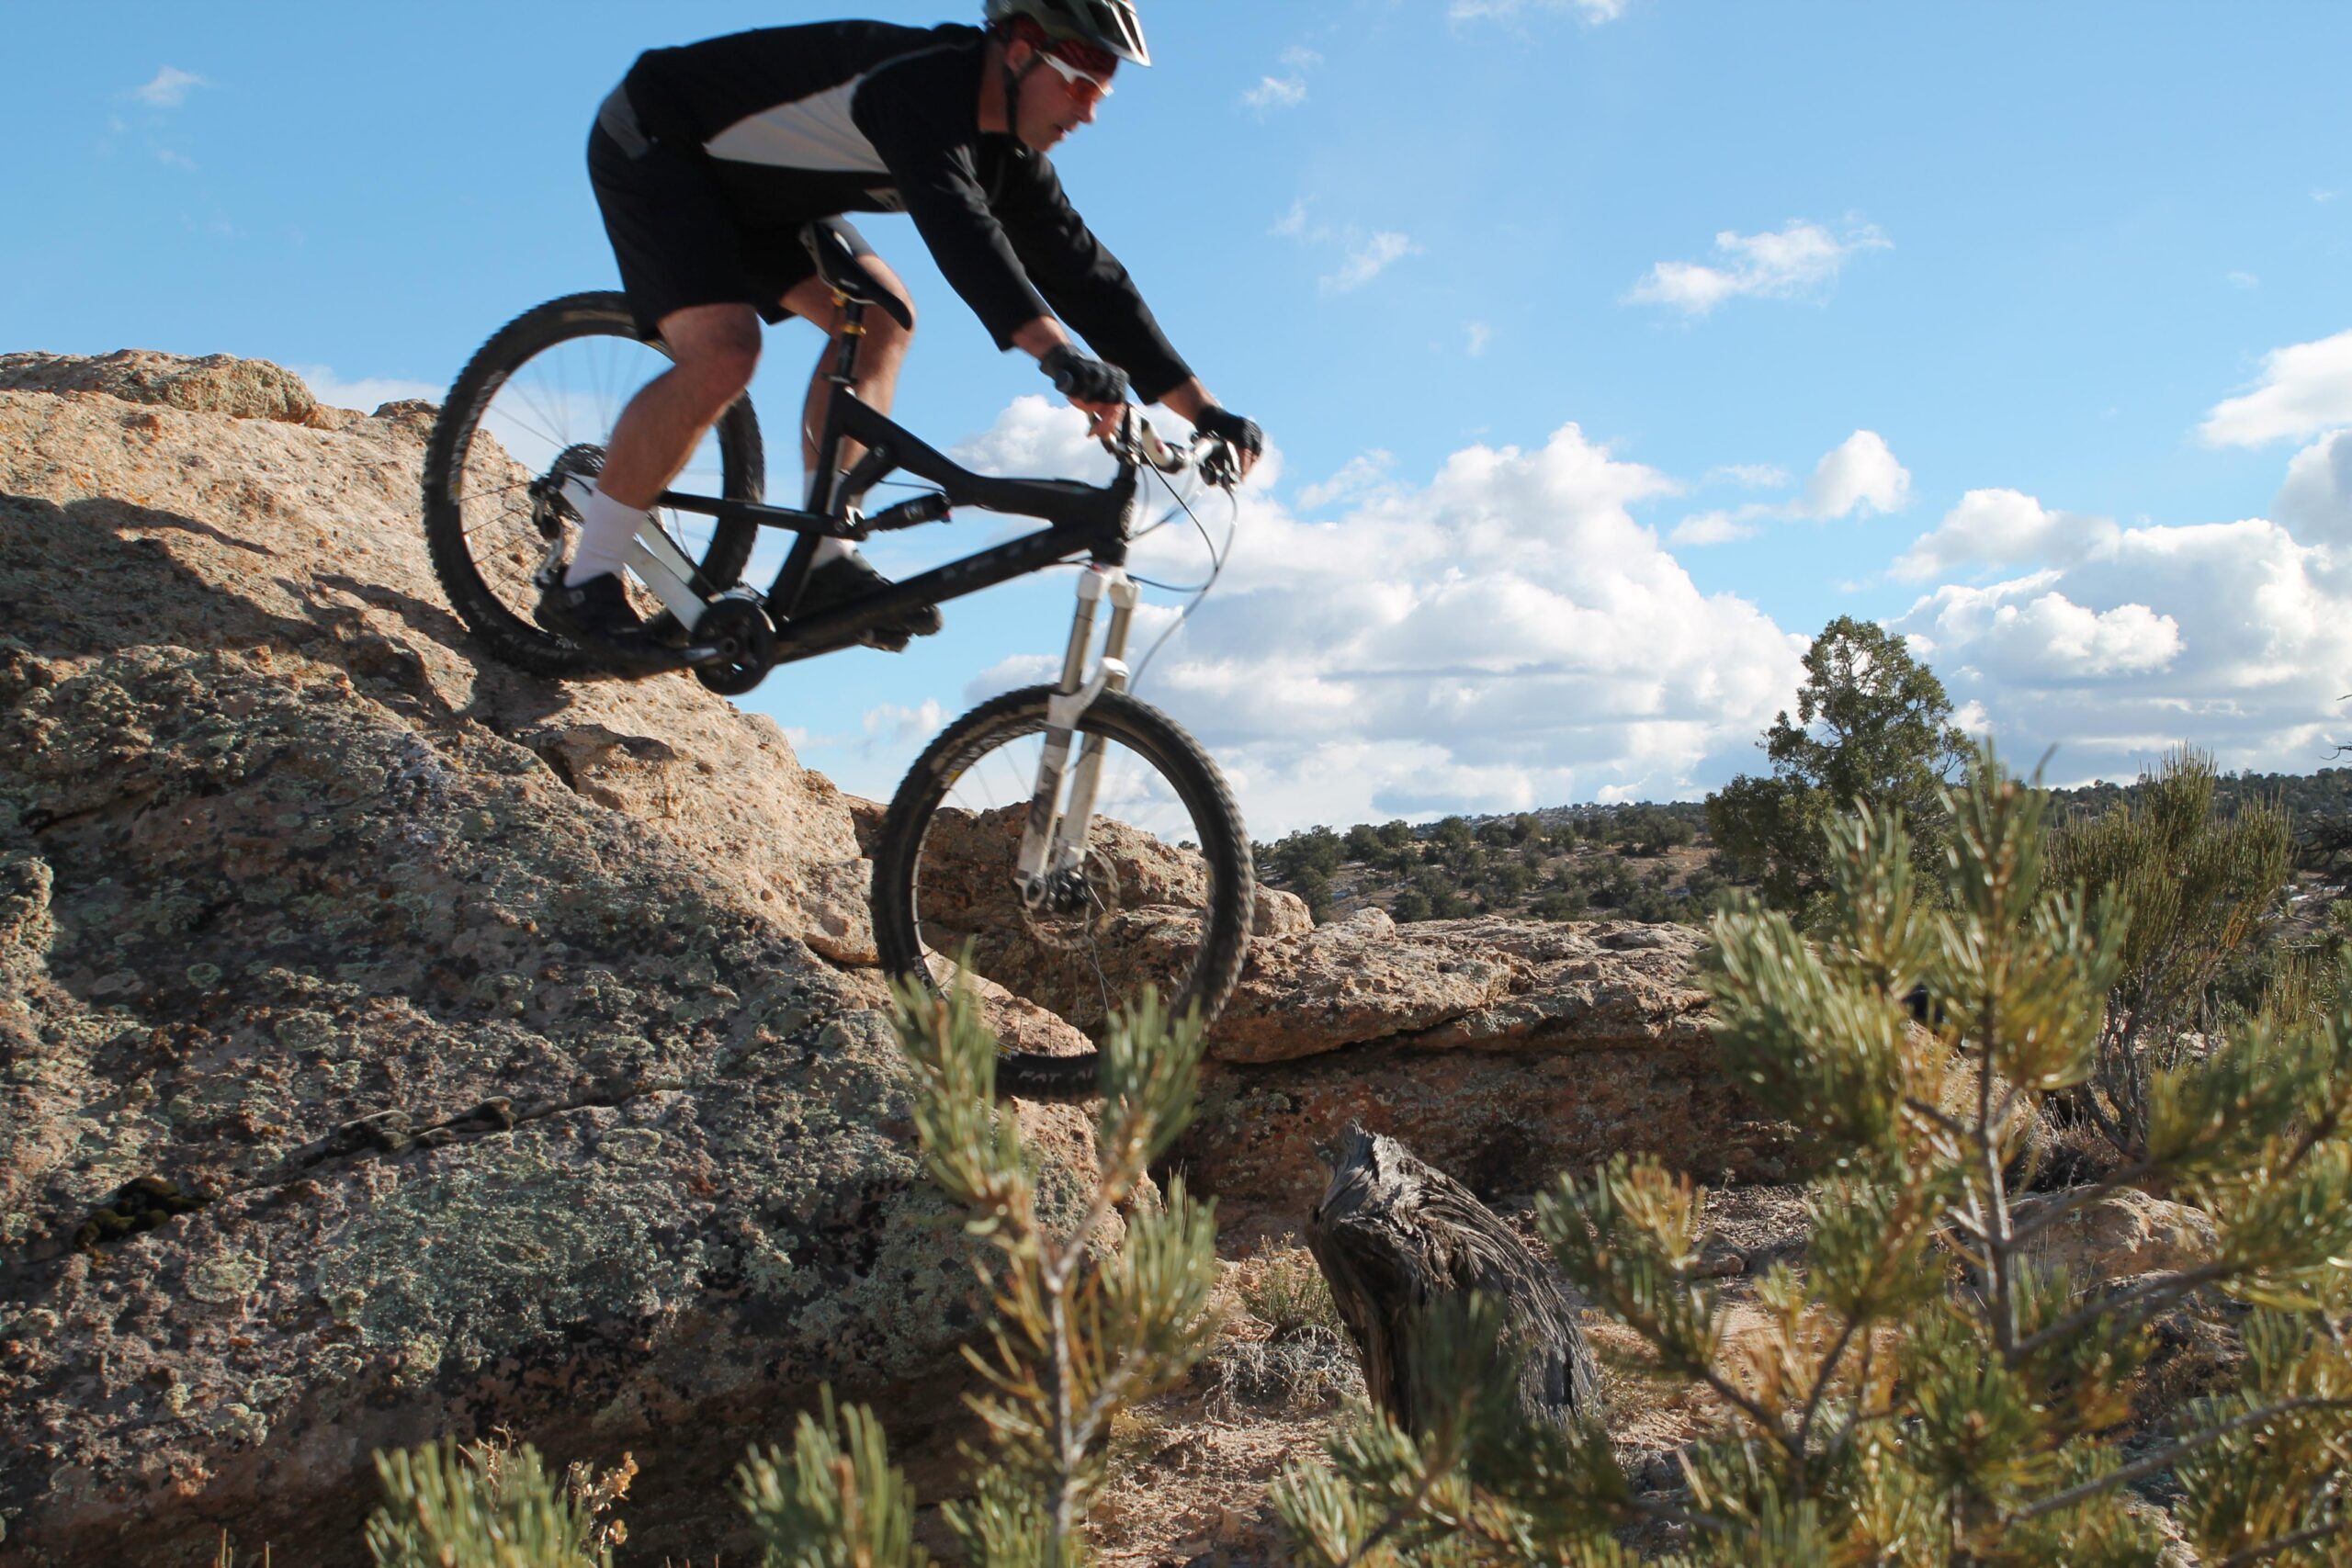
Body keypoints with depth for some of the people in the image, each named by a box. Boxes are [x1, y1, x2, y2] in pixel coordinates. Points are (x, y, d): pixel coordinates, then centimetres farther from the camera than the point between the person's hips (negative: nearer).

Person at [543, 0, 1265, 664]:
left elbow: (1082, 271, -4)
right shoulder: (922, 84, -31)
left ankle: (826, 564, -2)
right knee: (723, 352, -26)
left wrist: (1203, 411, -8)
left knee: (881, 320, -3)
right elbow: (958, 228, -48)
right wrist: (1058, 356, -61)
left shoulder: (1007, 152, -4)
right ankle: (583, 585, -16)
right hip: (652, 146, -9)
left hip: (748, 184, 9)